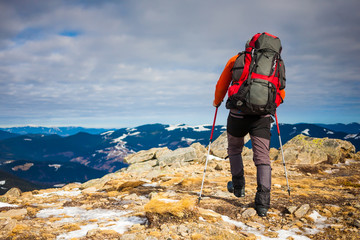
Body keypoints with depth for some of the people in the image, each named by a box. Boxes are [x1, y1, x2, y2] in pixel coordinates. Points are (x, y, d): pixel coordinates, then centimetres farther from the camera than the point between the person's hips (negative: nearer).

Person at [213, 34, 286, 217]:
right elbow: (281, 94, 18)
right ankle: (263, 201, -7)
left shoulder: (235, 60, 10)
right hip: (262, 116, 1)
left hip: (238, 114, 0)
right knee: (262, 158, 3)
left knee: (234, 150, 25)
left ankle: (238, 186, 32)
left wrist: (217, 101, 34)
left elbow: (221, 86, 15)